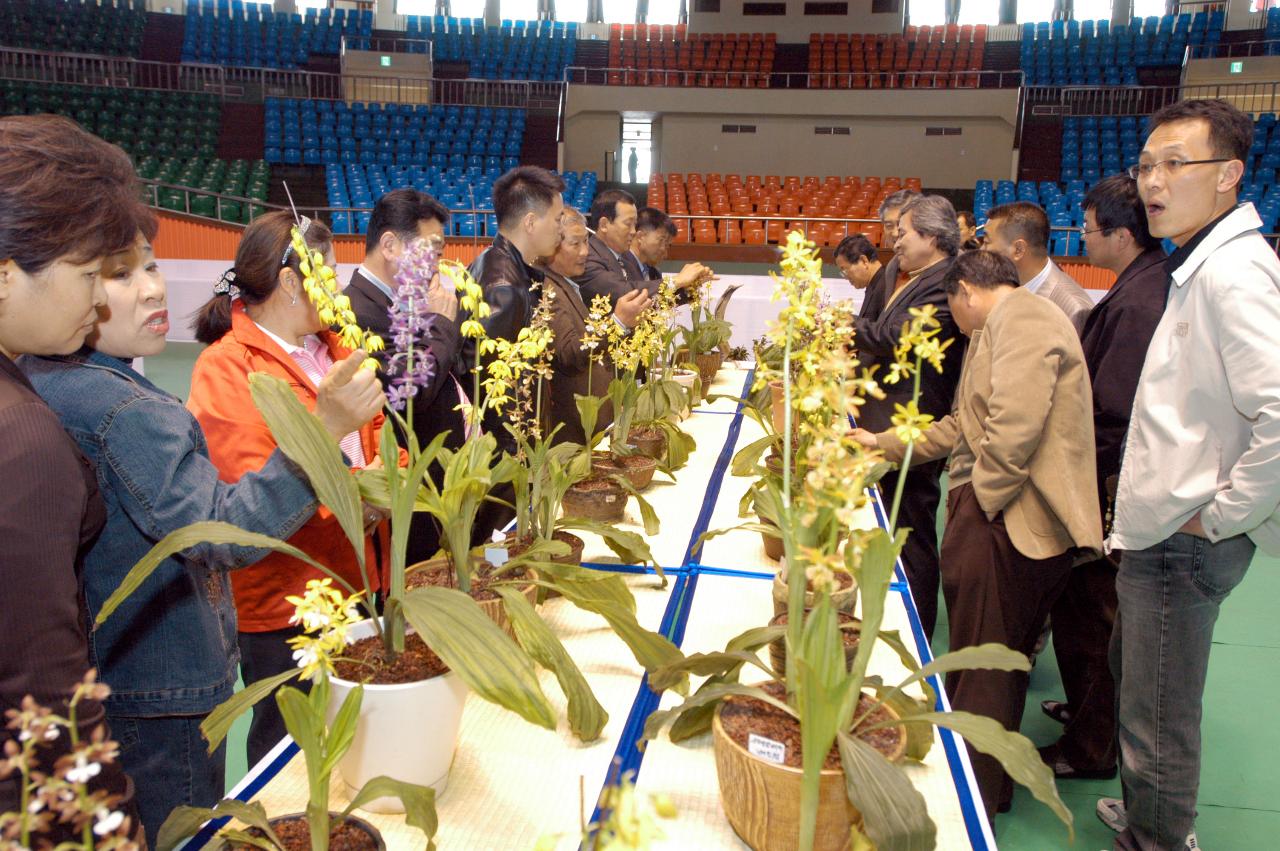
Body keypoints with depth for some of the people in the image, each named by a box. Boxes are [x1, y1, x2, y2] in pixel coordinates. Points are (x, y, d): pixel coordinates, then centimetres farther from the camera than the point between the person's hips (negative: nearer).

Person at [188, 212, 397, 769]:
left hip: (353, 579, 7)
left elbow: (376, 425, 16)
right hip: (281, 603, -7)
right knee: (288, 742, 12)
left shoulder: (328, 345, 11)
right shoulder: (225, 368, -13)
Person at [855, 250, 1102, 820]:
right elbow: (962, 426, 26)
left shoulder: (1020, 319, -14)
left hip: (1008, 523, -10)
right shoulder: (999, 329, 21)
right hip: (996, 520, 10)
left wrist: (978, 503, -16)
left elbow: (1014, 426, -26)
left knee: (984, 676, 1)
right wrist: (882, 444, 29)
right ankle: (991, 785, 35)